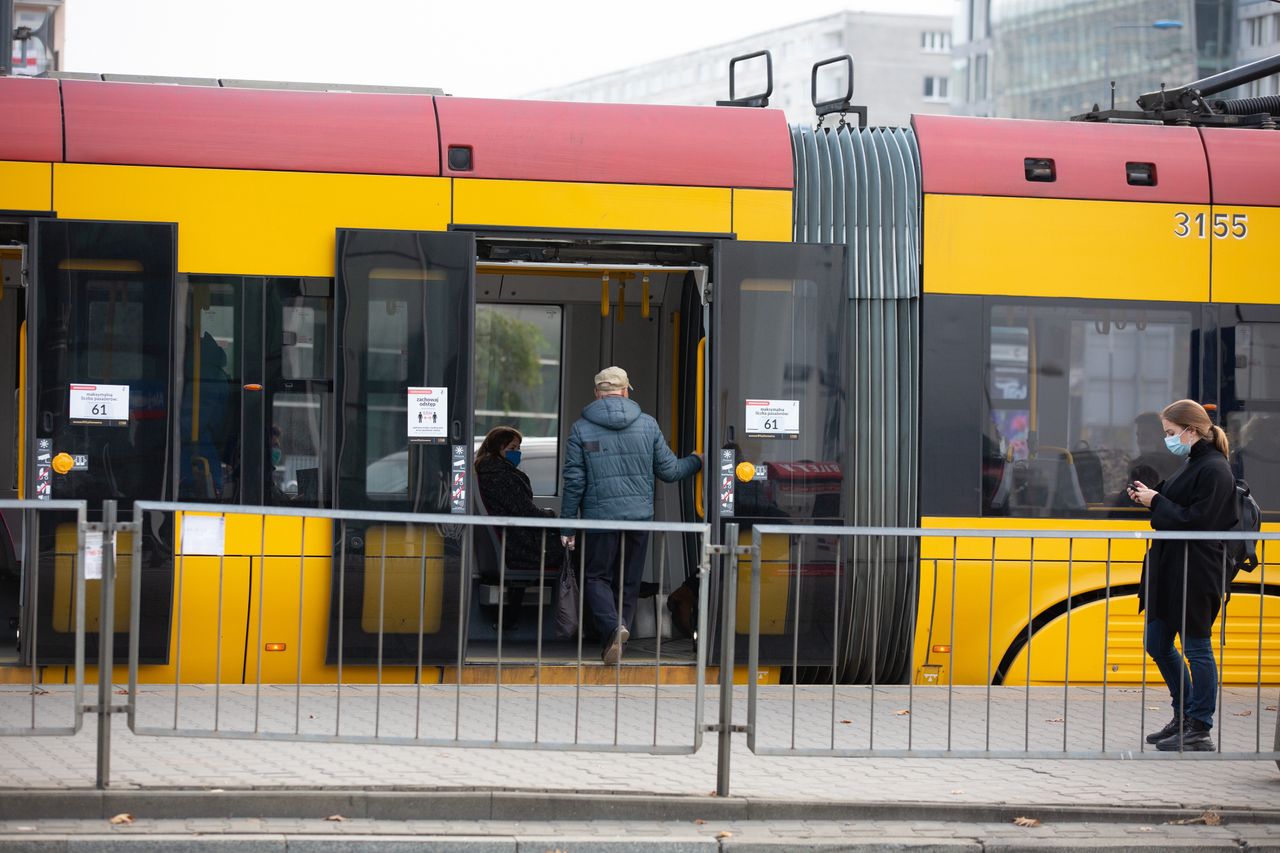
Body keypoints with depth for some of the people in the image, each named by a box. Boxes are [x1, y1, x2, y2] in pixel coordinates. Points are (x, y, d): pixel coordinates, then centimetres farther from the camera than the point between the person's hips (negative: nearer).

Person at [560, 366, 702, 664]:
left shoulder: (581, 428, -3)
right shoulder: (648, 425, 2)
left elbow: (574, 481, -4)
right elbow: (669, 471, 7)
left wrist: (567, 526, 2)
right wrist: (698, 461, 28)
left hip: (600, 517, -2)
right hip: (640, 516, 2)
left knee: (596, 577, 6)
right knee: (629, 581, 14)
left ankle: (612, 627, -17)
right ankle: (622, 628, 16)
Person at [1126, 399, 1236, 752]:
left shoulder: (1214, 470, -16)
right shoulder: (1192, 464, 14)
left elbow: (1196, 521, -21)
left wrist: (1156, 502, -13)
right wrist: (1150, 496, 4)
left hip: (1195, 574, -10)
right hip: (1169, 570, 10)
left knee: (1196, 648, -2)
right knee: (1158, 644, 15)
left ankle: (1200, 731, 6)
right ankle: (1184, 717, 27)